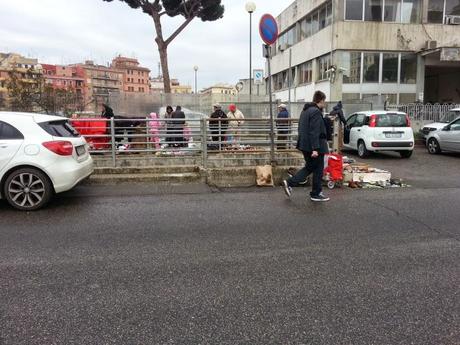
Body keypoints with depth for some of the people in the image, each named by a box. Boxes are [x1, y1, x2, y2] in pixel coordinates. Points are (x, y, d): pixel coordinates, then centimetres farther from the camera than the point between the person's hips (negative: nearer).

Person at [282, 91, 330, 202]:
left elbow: (302, 129, 21)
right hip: (312, 146, -9)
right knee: (318, 169, 4)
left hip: (304, 145, 9)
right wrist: (315, 149, -25)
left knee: (309, 167, 19)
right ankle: (316, 194, 15)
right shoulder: (316, 112, -17)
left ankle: (289, 183, 9)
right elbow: (314, 132, -24)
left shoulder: (305, 110, 14)